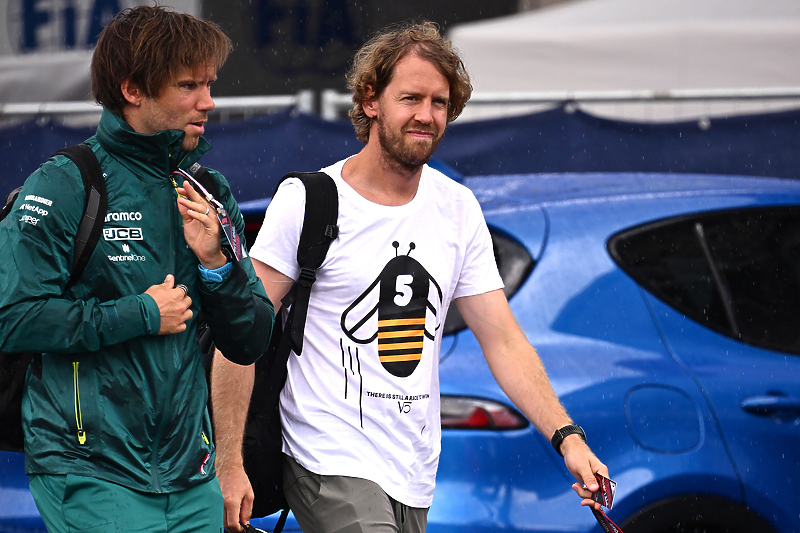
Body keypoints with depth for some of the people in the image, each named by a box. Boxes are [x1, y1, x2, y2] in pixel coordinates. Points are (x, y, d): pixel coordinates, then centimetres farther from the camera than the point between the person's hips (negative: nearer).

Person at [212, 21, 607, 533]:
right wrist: (229, 464, -14)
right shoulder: (308, 200, -7)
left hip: (416, 474, 6)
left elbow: (503, 340, 7)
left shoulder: (459, 209, 8)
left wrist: (567, 436, -6)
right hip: (331, 466, -6)